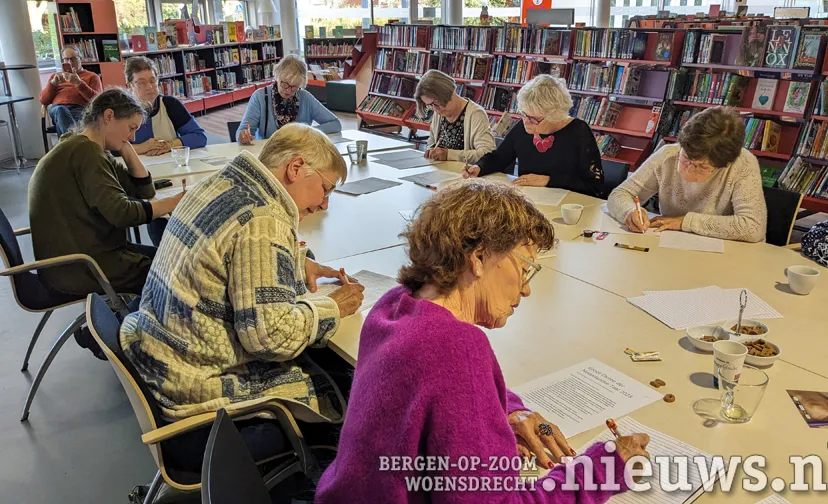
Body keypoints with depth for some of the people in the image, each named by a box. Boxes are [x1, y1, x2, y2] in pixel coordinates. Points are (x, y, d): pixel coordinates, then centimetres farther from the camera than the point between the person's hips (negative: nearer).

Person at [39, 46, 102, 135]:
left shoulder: (92, 76, 27)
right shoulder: (55, 76, 35)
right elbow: (43, 100, 22)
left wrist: (79, 83, -7)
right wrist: (53, 83, 6)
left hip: (80, 108, -1)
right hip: (57, 107, 1)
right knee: (60, 110, -39)